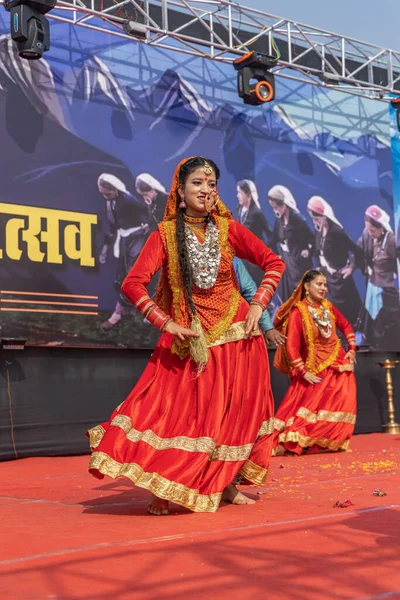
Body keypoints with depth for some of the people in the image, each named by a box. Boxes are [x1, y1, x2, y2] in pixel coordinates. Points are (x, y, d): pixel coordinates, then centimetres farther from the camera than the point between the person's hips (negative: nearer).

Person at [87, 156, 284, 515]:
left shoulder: (229, 229, 1)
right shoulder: (165, 235, -4)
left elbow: (274, 263, 6)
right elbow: (133, 284, -12)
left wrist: (258, 305, -5)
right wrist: (166, 323, -17)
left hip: (234, 335, 2)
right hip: (188, 338, -2)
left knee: (234, 412, 6)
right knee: (179, 408, -10)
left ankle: (224, 484, 19)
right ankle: (163, 488, -1)